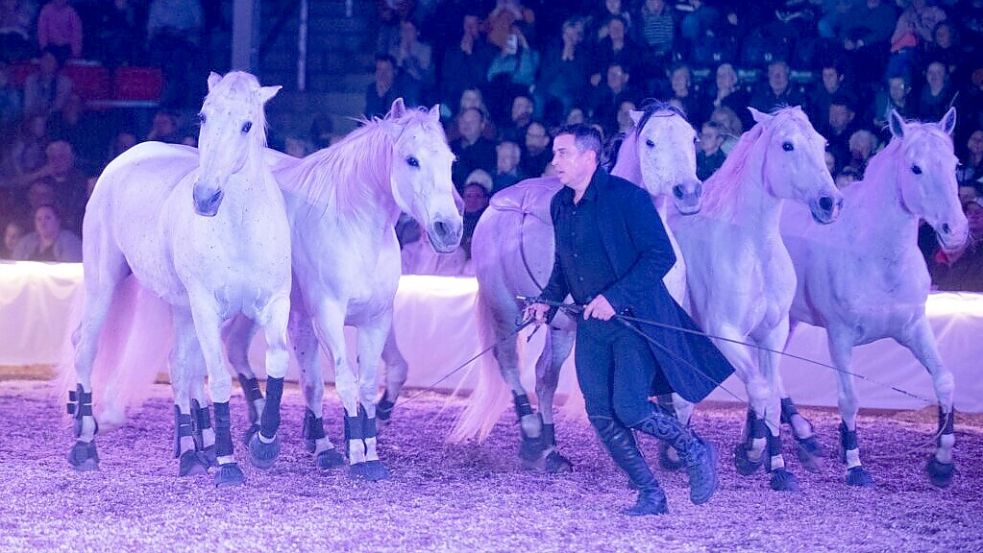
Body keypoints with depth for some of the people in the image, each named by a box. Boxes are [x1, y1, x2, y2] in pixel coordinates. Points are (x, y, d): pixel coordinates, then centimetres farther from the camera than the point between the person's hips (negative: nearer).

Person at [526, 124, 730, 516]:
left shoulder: (626, 197, -14)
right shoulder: (560, 205, 9)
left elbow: (661, 256, -18)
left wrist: (615, 297, -23)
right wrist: (548, 300, 4)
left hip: (636, 319, -7)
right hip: (591, 326, 7)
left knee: (629, 408, -17)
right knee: (601, 416, 1)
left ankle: (694, 451, 9)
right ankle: (650, 495, 13)